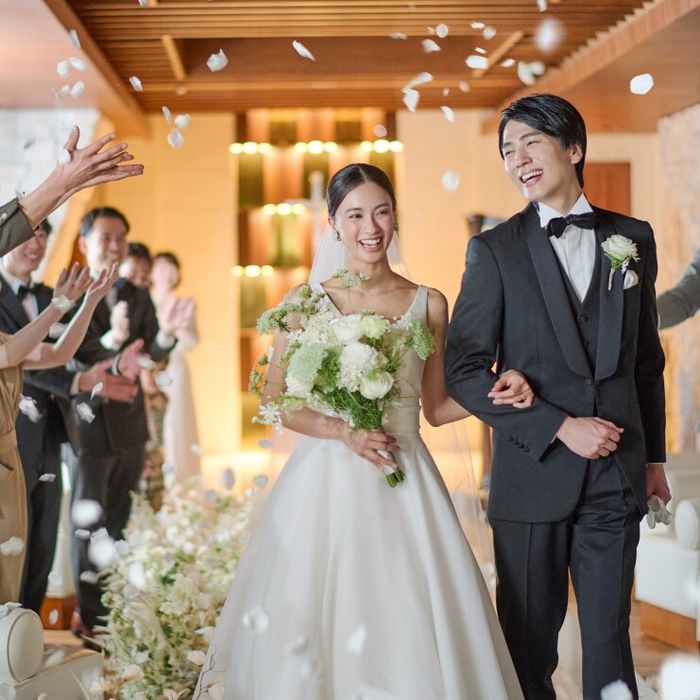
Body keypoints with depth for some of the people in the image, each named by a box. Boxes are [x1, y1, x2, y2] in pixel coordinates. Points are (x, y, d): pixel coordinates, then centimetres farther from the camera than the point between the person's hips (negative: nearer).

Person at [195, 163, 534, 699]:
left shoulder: (428, 304, 7)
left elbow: (435, 407, 11)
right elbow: (276, 401, 1)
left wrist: (496, 395, -6)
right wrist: (343, 431, -13)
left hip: (404, 485, 1)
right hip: (326, 480, -1)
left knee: (411, 625, -3)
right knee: (315, 622, -3)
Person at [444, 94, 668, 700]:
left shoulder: (633, 238, 8)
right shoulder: (495, 250, -2)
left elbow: (647, 359, 15)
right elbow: (464, 371, -7)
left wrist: (654, 455, 14)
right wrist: (560, 428, -13)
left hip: (617, 477, 2)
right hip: (533, 475, -2)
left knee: (610, 637, 6)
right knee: (530, 642, 8)